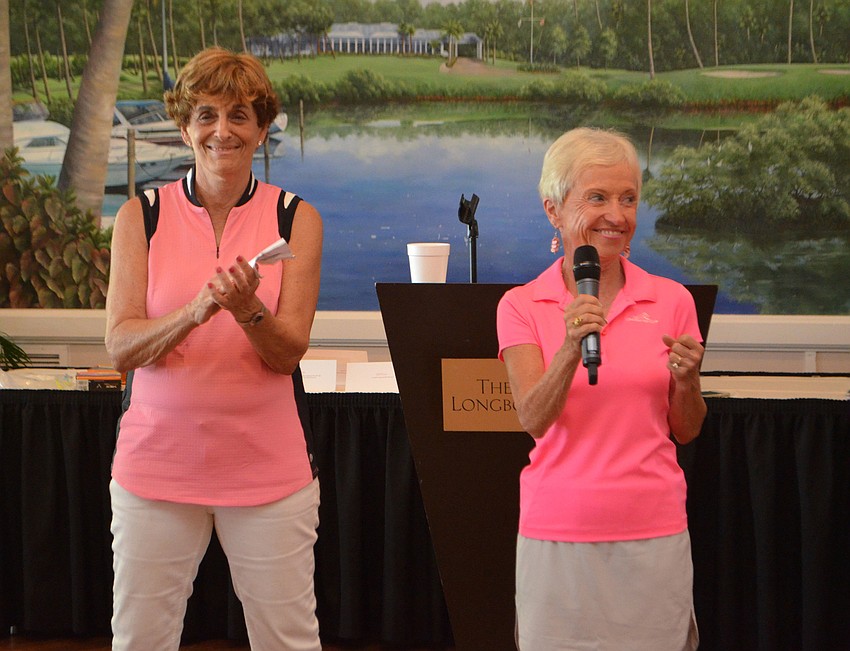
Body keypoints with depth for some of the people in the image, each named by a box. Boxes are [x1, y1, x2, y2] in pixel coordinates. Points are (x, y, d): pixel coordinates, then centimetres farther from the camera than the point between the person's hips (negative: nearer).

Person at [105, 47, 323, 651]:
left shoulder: (296, 218, 2)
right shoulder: (142, 216, 3)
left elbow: (289, 351, -4)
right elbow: (120, 346, -5)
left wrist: (248, 310, -25)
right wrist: (195, 311, -23)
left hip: (267, 465, 0)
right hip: (158, 459, 1)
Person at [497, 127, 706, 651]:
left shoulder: (671, 301, 3)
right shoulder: (522, 306, 1)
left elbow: (686, 431, 8)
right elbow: (534, 420, -12)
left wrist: (687, 379, -11)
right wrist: (571, 349, -26)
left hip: (653, 531, 1)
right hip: (556, 533, -1)